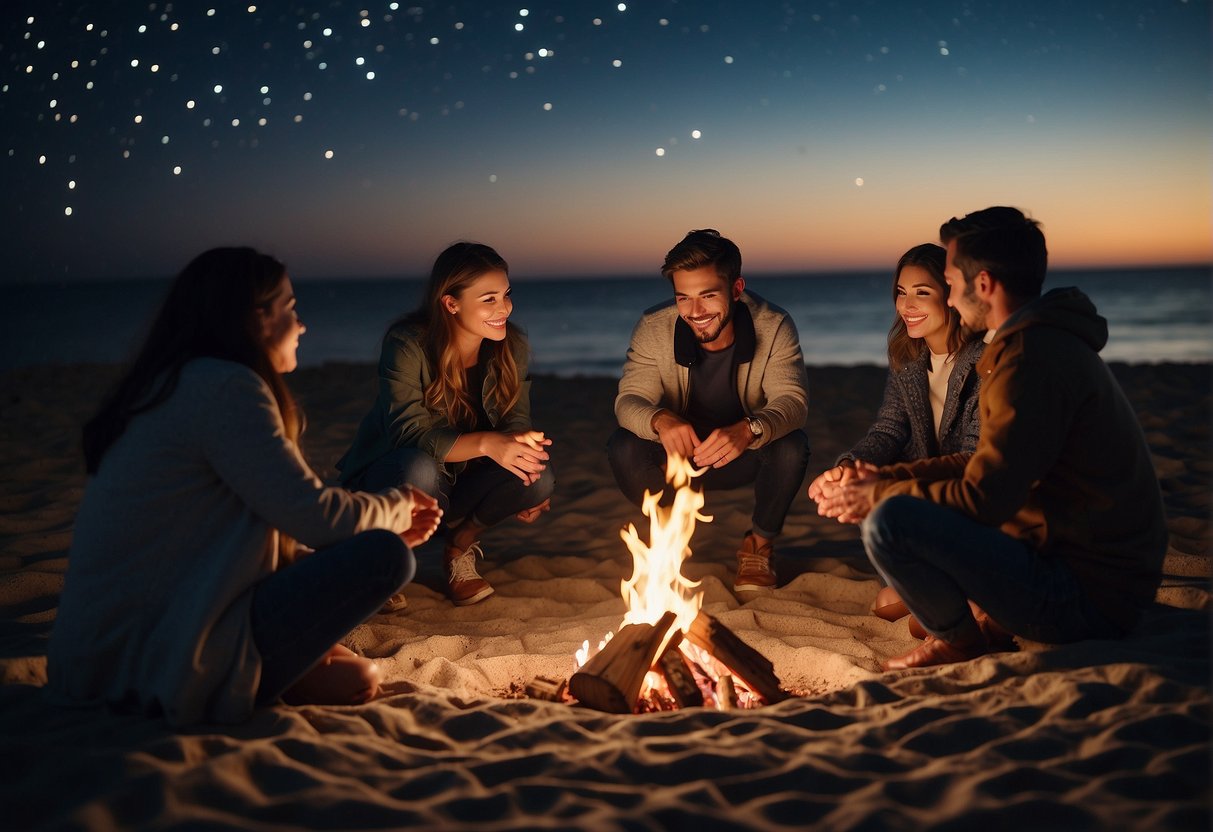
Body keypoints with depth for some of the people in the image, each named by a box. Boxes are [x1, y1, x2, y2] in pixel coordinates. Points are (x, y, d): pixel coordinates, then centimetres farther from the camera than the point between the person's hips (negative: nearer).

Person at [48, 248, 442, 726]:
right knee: (383, 556, -15)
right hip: (160, 670, -10)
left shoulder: (169, 384, 15)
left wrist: (390, 523, 18)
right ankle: (250, 683, -5)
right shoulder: (225, 386, -15)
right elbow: (315, 515, -18)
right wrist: (397, 507, 3)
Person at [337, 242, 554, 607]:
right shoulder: (408, 345, -23)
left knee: (540, 477, -24)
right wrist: (486, 443, -46)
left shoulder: (512, 347, -7)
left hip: (461, 481, 5)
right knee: (419, 468, -40)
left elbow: (516, 421, -2)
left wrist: (524, 445, -27)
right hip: (390, 477, -4)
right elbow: (409, 433, -31)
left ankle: (460, 544, 4)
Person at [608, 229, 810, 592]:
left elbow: (792, 400, -29)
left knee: (791, 446, -32)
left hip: (748, 457, -1)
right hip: (679, 455, 1)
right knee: (622, 449, -28)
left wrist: (750, 429, -52)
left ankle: (760, 545, -2)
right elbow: (628, 400, -20)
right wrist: (660, 420, -47)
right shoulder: (653, 329, -18)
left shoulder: (774, 327, -21)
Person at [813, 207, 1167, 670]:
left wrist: (878, 497, -8)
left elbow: (984, 498, -23)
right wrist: (887, 477, 12)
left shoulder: (1032, 357, -21)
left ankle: (961, 641, 0)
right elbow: (990, 464, 20)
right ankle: (992, 620, 10)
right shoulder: (1052, 340, 13)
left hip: (1086, 599, -10)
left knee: (891, 522, -24)